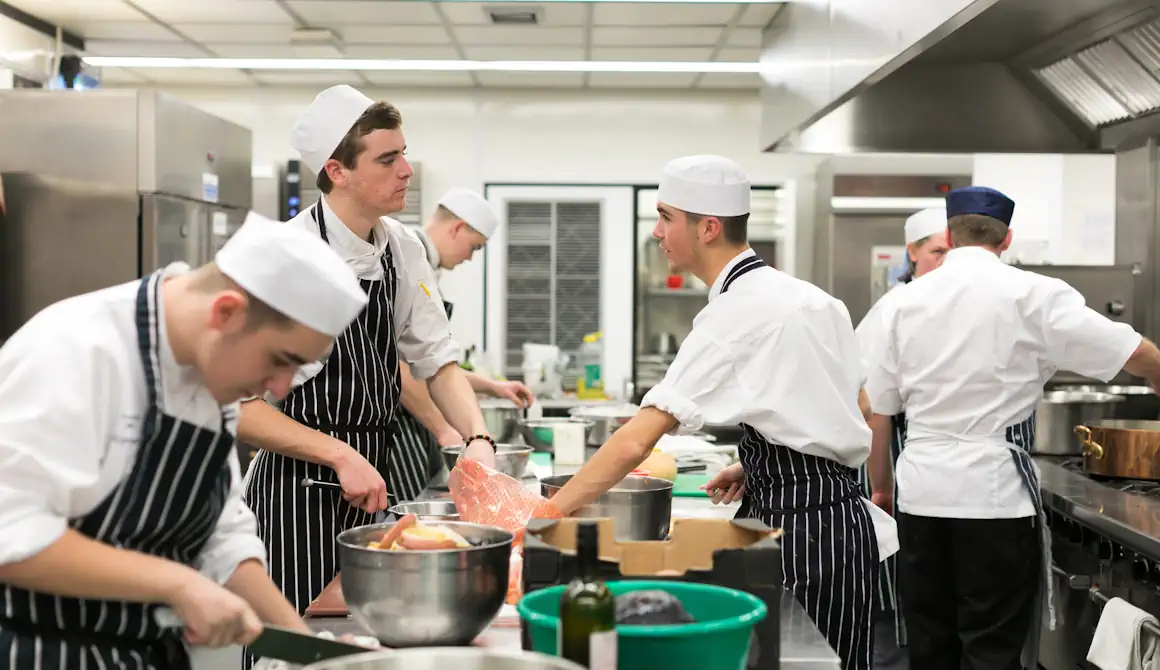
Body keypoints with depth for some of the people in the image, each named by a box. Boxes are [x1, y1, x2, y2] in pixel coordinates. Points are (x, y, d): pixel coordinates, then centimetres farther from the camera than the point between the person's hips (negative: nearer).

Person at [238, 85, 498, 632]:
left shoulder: (402, 248, 4)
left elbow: (435, 358, 13)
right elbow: (240, 407, -18)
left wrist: (476, 438, -2)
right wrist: (339, 455, -23)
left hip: (369, 488, 7)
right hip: (297, 494, -7)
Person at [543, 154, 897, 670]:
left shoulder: (734, 317, -18)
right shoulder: (807, 296, 8)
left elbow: (635, 443, -23)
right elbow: (857, 413, 14)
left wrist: (550, 513, -15)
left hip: (799, 530, -9)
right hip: (842, 515, 9)